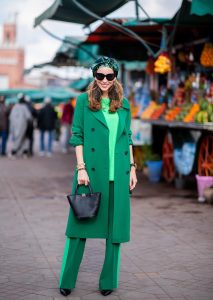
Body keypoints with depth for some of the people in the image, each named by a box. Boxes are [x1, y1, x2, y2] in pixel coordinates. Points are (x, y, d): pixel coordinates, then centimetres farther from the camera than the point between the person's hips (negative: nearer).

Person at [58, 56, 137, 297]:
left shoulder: (124, 104, 11)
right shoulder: (84, 101, 3)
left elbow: (128, 139, 14)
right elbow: (77, 136, -1)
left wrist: (132, 168, 7)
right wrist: (81, 168, -9)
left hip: (118, 174, 3)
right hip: (92, 172, -3)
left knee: (116, 225, 6)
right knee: (81, 223, 3)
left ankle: (109, 281, 17)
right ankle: (67, 281, 13)